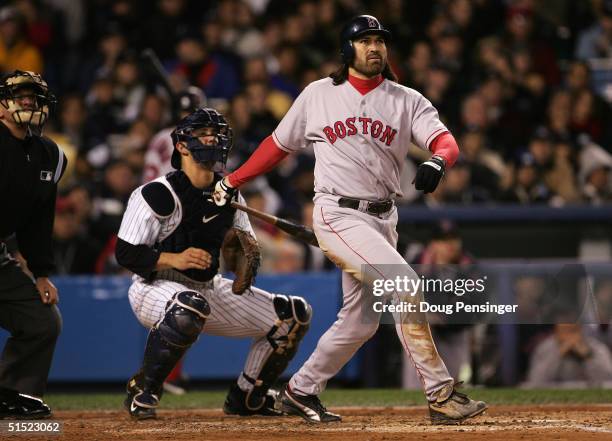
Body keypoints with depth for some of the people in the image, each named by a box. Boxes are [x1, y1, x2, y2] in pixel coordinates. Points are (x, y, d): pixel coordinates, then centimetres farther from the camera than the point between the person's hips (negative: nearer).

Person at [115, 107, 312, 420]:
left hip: (209, 289, 8)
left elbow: (244, 248, 12)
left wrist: (245, 259, -13)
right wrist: (174, 259, -32)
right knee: (190, 306, -44)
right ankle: (142, 391, -25)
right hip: (156, 287, -7)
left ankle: (246, 397, 14)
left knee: (295, 314, 3)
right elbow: (125, 253, -17)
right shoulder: (158, 194, -15)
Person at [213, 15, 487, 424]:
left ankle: (300, 392, 29)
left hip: (384, 219, 5)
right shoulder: (318, 95, 4)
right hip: (339, 216, -5)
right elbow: (279, 144, 15)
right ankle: (441, 394, -20)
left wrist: (437, 161, -33)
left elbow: (446, 140, -10)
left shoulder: (408, 101, 6)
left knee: (360, 322, 11)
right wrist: (233, 180, 14)